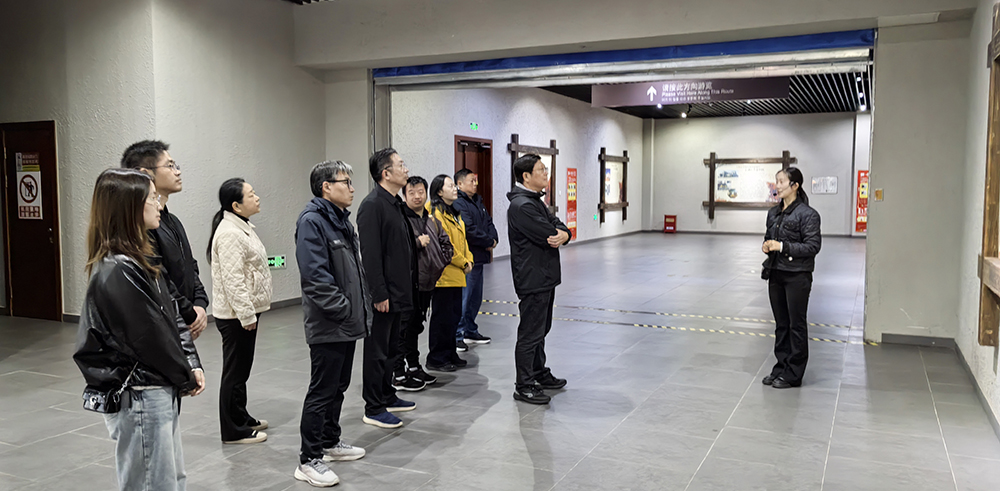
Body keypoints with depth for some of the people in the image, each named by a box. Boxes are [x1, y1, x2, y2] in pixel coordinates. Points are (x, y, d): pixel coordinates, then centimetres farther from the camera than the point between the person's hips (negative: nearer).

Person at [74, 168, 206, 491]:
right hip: (139, 399, -9)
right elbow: (150, 337, -19)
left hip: (159, 392, 9)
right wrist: (186, 378, -6)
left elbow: (167, 320, 11)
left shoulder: (135, 261, 10)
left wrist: (188, 369, 2)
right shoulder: (118, 272, -21)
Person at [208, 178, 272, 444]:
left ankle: (241, 418, 32)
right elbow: (233, 280, -25)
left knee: (241, 369, 19)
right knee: (235, 371, 0)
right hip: (236, 315, -10)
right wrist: (246, 314, -23)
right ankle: (234, 430, 10)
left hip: (245, 311, 10)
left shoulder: (242, 227, 14)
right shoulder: (229, 233, -21)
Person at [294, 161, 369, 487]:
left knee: (339, 386, 19)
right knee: (322, 391, -2)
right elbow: (315, 276, -24)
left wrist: (363, 306, 13)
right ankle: (309, 460, 8)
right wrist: (343, 310, -20)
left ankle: (330, 442, 34)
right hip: (328, 325, -9)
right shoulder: (312, 221, -16)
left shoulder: (342, 220, 15)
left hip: (348, 323, 10)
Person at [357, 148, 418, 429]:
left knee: (391, 349, 19)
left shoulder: (396, 204, 14)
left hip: (398, 291, 10)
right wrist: (379, 294, -22)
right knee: (377, 351, 1)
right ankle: (373, 409, 10)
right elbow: (370, 254, -21)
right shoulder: (372, 205, -17)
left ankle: (387, 396, 32)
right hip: (383, 294, -10)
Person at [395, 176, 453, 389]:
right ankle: (399, 374, 2)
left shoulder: (432, 221, 16)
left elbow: (446, 243, 25)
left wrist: (440, 264, 9)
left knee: (416, 326, 17)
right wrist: (418, 242, -17)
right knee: (405, 327, -5)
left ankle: (414, 367, 28)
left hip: (426, 283, 8)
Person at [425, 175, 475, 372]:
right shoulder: (436, 213, -13)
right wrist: (463, 263, -11)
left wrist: (469, 260, 5)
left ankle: (449, 354, 25)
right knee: (442, 317, -3)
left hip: (456, 274, 10)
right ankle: (436, 358, 6)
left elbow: (462, 239, 20)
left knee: (454, 315, 14)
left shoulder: (454, 213, 18)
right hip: (443, 274, -9)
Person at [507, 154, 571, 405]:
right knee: (530, 333, -3)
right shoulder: (521, 205, -19)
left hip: (545, 277, 11)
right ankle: (524, 386, 5)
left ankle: (540, 374, 33)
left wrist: (563, 234, -12)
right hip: (532, 279, -11)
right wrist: (557, 234, 0)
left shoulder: (535, 201, 16)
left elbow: (558, 227, 11)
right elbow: (548, 236, -22)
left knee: (541, 330, 20)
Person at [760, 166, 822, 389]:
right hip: (775, 274, 7)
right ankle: (781, 367, 24)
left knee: (796, 324, 3)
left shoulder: (807, 214, -12)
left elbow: (813, 246, -15)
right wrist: (766, 246, -2)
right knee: (781, 324, 14)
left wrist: (782, 246, -20)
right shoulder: (773, 212, 10)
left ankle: (793, 374, 11)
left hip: (797, 276, -7)